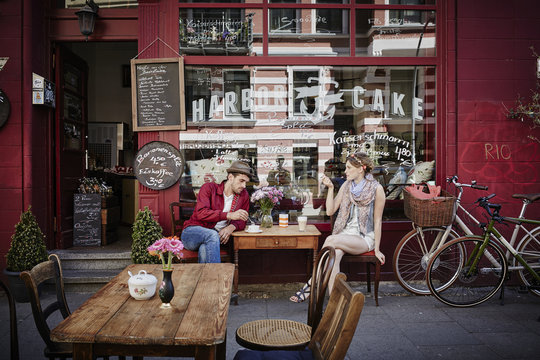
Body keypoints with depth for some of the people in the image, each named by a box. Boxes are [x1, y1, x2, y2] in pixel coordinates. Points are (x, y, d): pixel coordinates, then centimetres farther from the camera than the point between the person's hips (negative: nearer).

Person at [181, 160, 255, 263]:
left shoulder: (244, 195, 8)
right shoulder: (209, 188, -4)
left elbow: (242, 221, 12)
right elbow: (201, 213, -18)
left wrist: (232, 227, -14)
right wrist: (229, 215, -28)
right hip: (192, 232, -2)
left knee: (205, 250, -34)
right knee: (213, 235, -36)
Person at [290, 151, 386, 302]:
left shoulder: (376, 189, -5)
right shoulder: (346, 186, 9)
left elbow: (377, 221, -3)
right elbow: (330, 211, 6)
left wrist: (377, 250, -3)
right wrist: (330, 188, -3)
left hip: (365, 238, -4)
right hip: (346, 233, 4)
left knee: (331, 240, -32)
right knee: (335, 253, -32)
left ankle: (310, 286, -27)